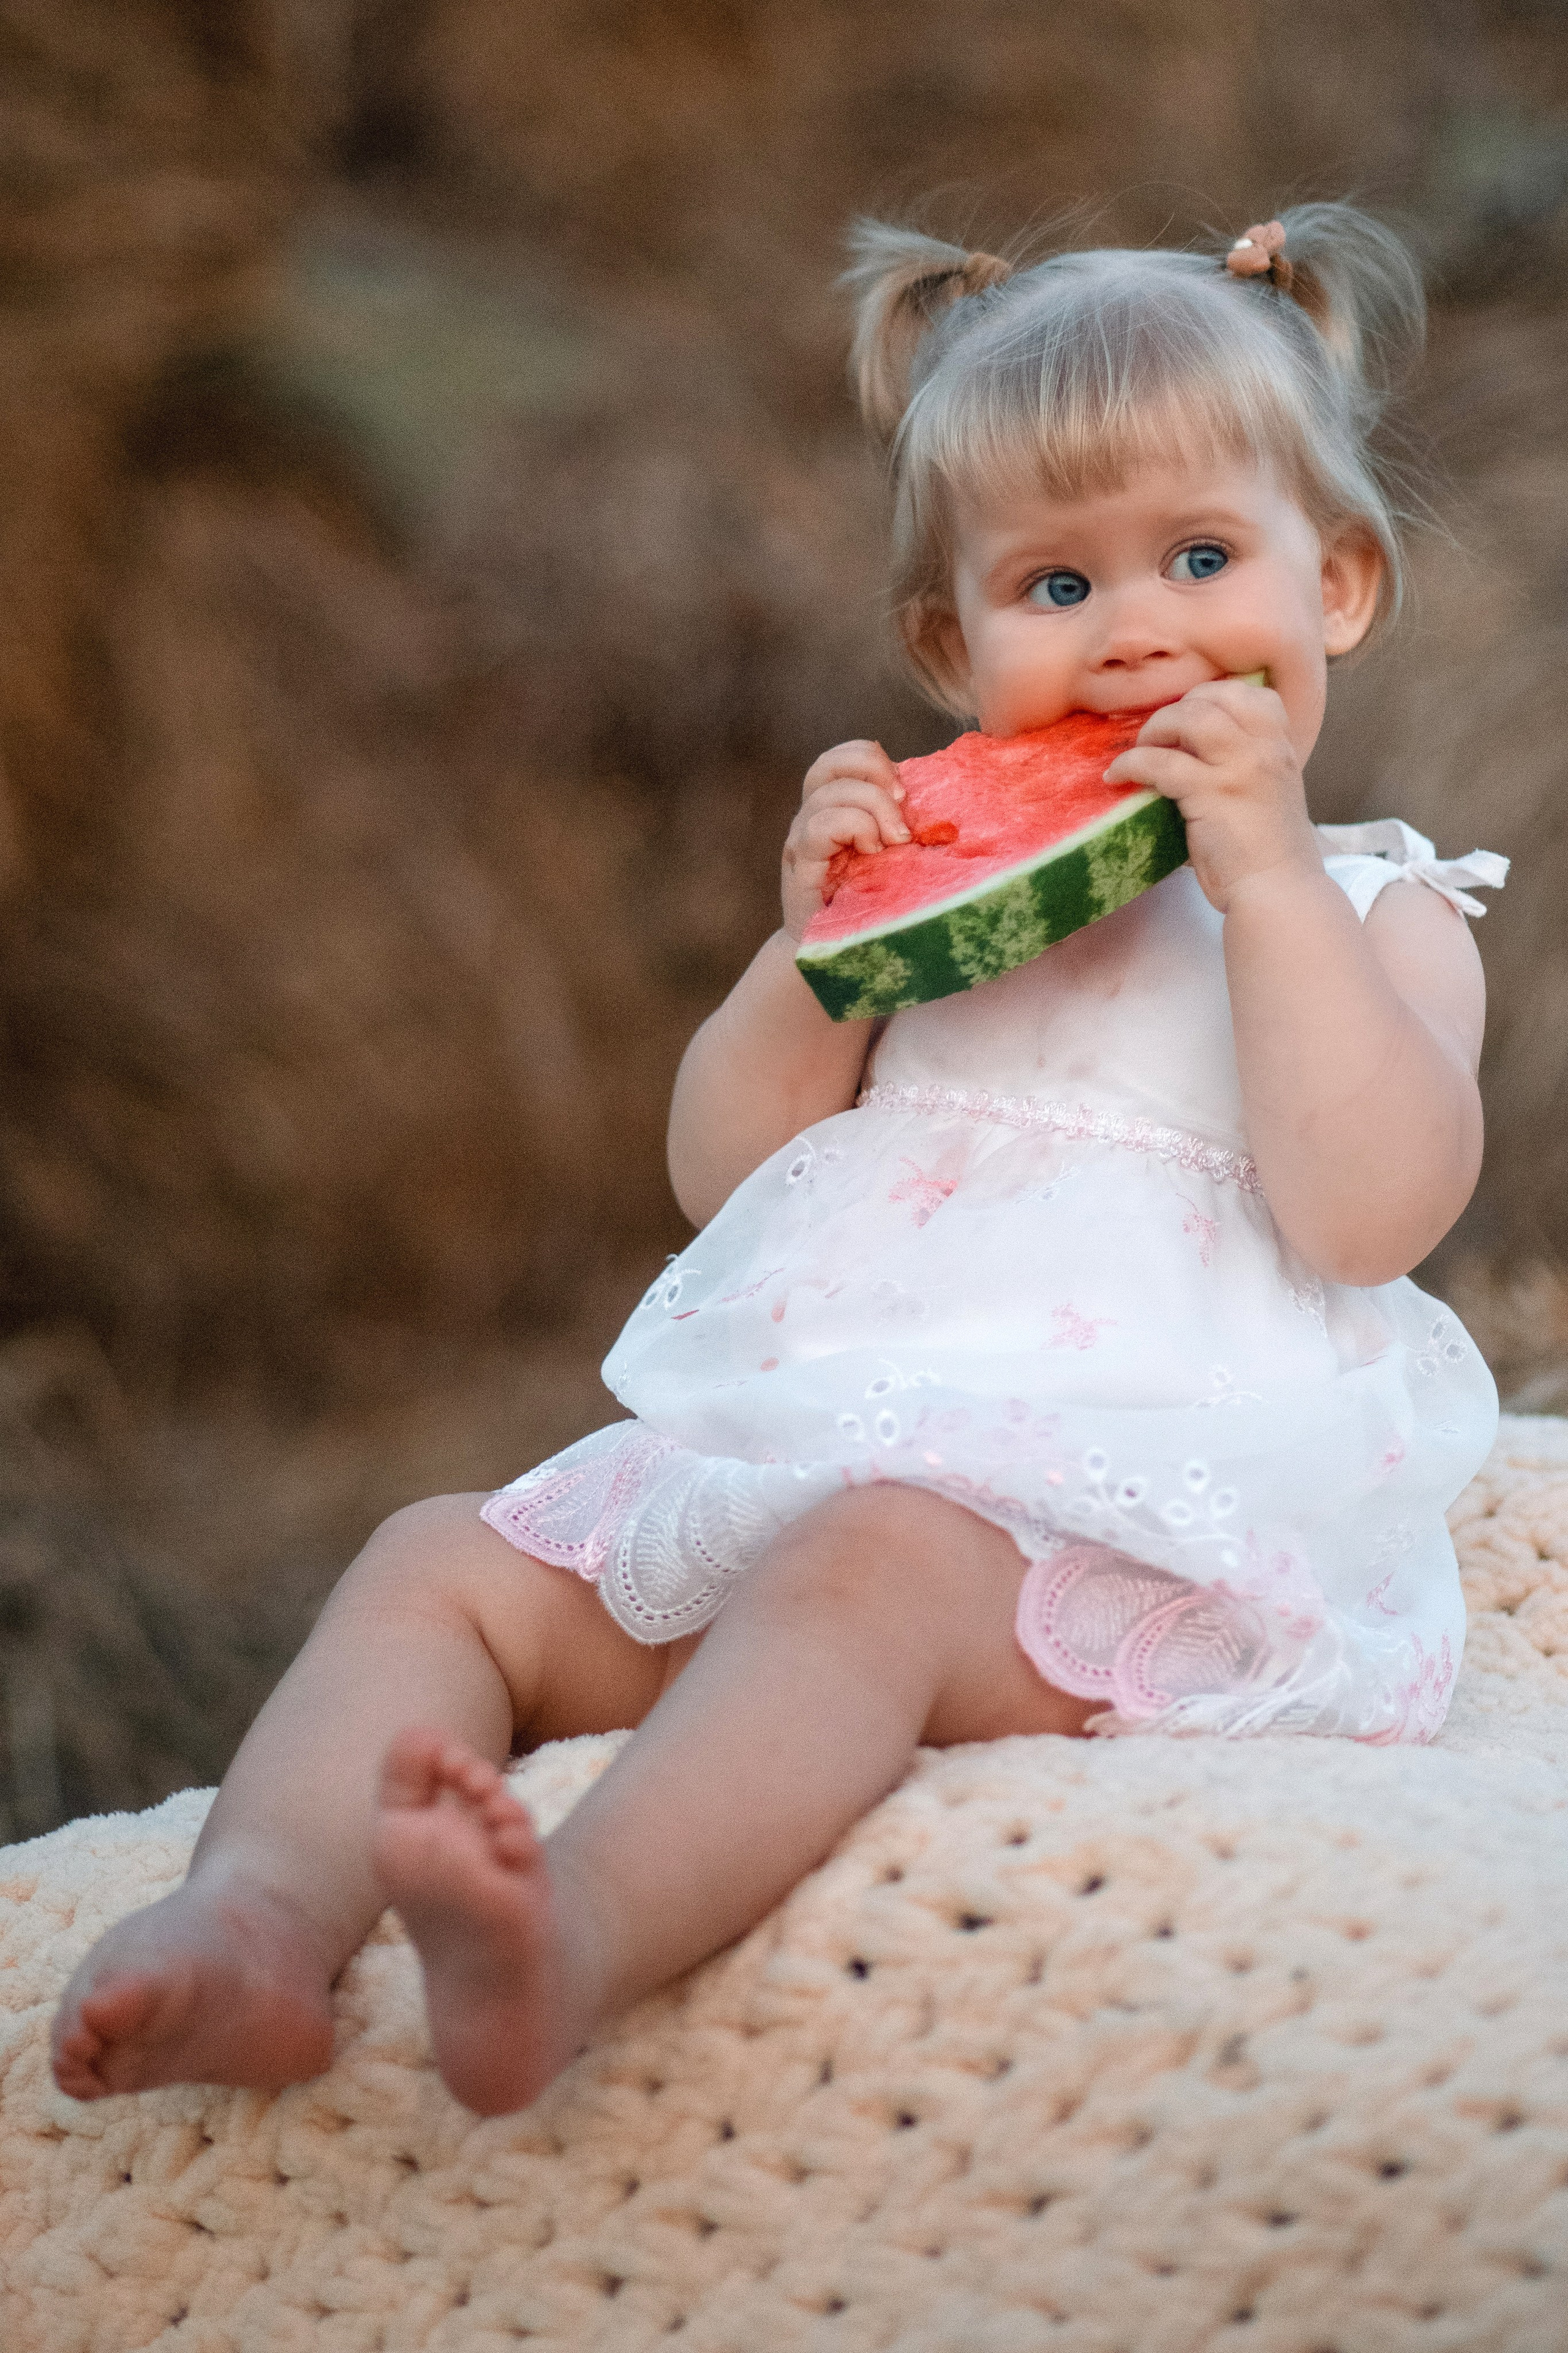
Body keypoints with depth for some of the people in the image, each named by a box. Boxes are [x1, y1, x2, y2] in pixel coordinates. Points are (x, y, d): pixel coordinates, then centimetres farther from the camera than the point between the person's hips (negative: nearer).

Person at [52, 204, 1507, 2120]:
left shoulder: (1372, 909, 9)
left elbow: (1369, 1207, -11)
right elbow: (720, 1170, 17)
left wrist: (1268, 872, -12)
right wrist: (818, 940, 0)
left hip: (1129, 1516, -7)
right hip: (795, 1455, 7)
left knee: (863, 1564, -37)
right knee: (442, 1561, -6)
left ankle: (574, 1938, -61)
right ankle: (264, 1915, -32)